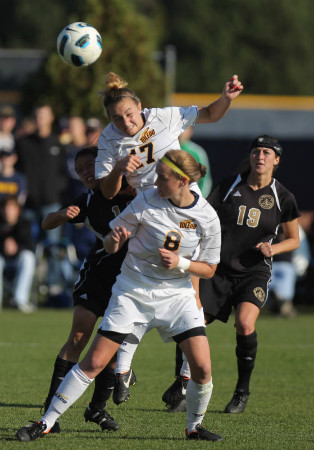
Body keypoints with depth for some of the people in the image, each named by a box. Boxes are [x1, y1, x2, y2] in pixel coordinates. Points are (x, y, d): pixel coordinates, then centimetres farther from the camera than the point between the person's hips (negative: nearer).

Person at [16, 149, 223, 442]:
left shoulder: (207, 217, -9)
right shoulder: (146, 201, -10)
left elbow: (209, 270, 2)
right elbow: (110, 246, -1)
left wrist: (180, 263, -17)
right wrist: (113, 239, -25)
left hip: (176, 294, 1)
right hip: (132, 293, -1)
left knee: (202, 368, -12)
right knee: (94, 362, -8)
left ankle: (194, 427, 15)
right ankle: (46, 423, 0)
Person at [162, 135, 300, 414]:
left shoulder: (282, 198, 1)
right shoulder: (230, 186, 1)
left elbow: (294, 240, 12)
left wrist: (273, 248, -8)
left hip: (255, 272, -1)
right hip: (220, 270, 1)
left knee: (245, 324, -25)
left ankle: (243, 391, -4)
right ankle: (181, 387, 14)